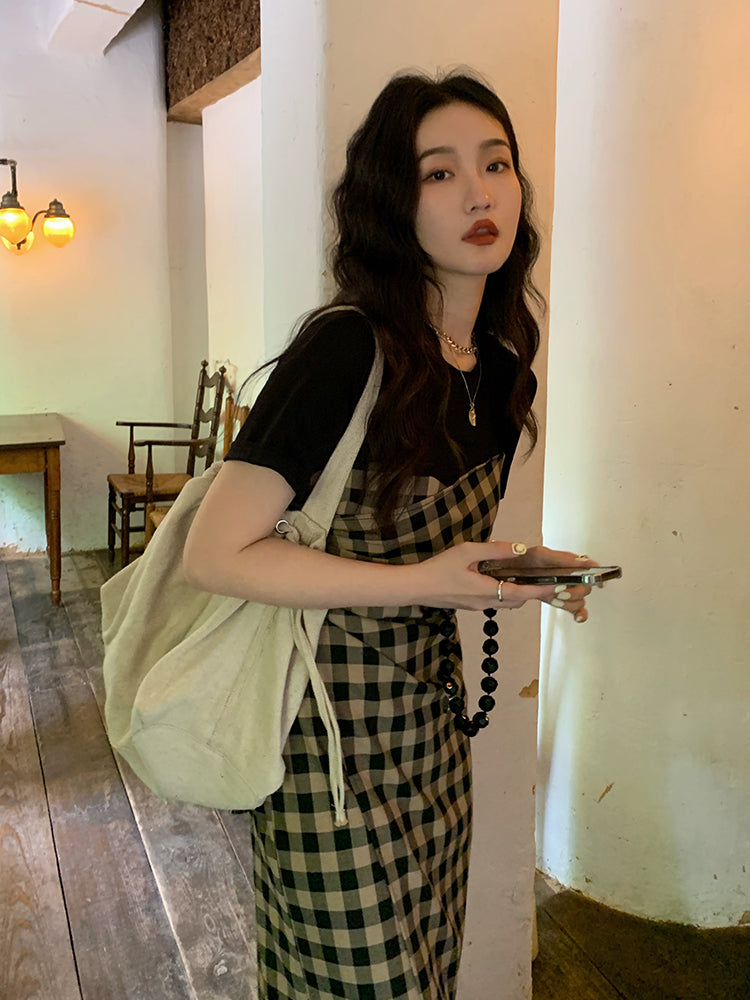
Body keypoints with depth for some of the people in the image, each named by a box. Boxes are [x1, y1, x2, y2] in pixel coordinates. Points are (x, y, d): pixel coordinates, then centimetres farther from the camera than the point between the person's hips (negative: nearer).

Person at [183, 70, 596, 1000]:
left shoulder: (499, 364, 3)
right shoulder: (348, 349, -22)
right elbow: (215, 553, -23)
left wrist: (523, 566, -2)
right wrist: (422, 583, -24)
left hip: (431, 711, 7)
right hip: (333, 727, -7)